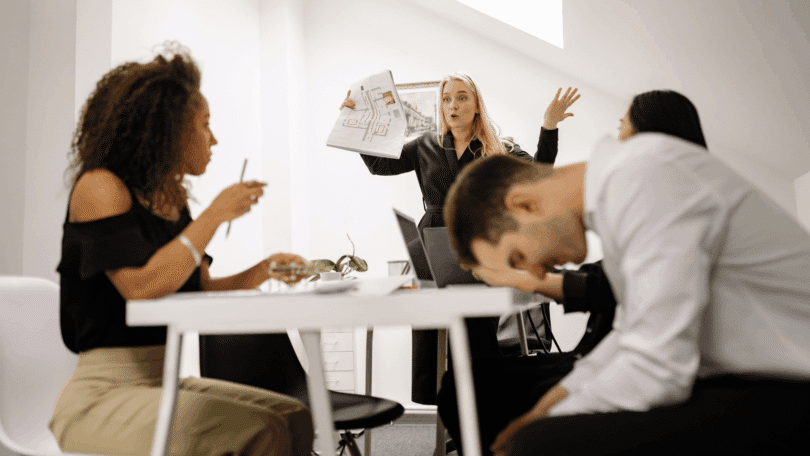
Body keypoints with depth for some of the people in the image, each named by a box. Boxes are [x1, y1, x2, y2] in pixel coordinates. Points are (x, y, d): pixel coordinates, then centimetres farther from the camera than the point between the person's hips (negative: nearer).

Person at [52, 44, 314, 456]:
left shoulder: (173, 199, 10)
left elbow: (197, 290, 14)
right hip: (101, 396, -7)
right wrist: (216, 215, -18)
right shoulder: (100, 187, -12)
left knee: (293, 417, -7)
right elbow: (143, 287, -26)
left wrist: (261, 272, 0)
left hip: (165, 381, 7)